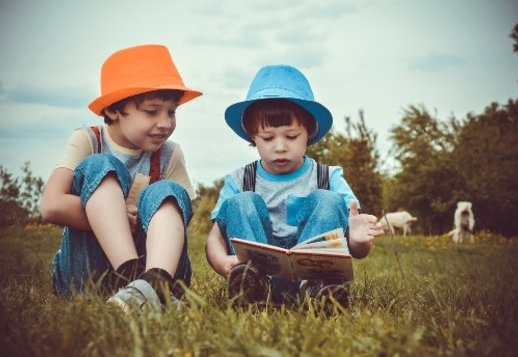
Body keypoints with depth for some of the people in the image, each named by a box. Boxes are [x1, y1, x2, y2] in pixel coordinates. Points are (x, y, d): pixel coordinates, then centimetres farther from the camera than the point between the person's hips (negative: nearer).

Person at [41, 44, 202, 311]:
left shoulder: (170, 155, 4)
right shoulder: (87, 141, -3)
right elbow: (52, 207, -18)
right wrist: (121, 216, -16)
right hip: (85, 273, -2)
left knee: (167, 192, -22)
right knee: (98, 167, -20)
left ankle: (155, 282, -51)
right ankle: (133, 278, -42)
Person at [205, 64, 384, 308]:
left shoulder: (330, 178, 6)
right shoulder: (238, 182, 9)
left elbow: (357, 252, 0)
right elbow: (215, 237, -1)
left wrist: (358, 239, -27)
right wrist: (222, 262, -27)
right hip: (257, 268, 1)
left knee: (329, 201, -18)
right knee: (239, 203, -16)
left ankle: (313, 285, -40)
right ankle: (256, 281, -41)